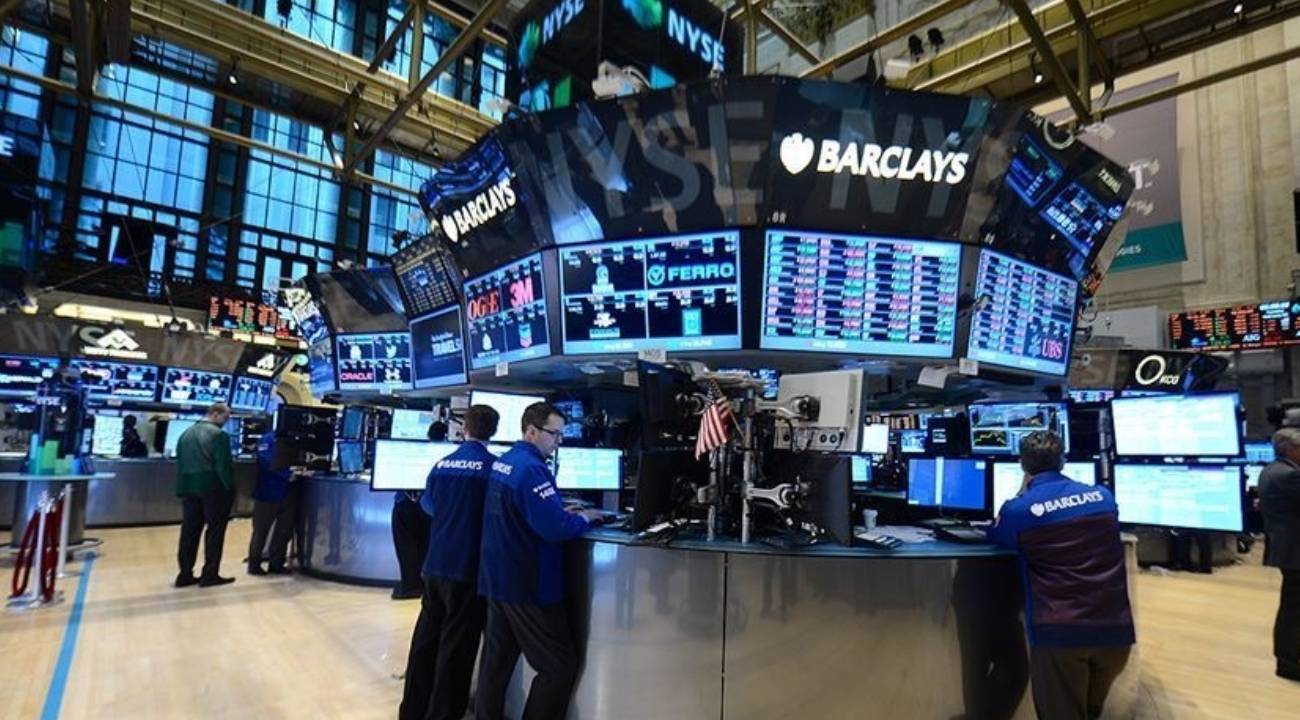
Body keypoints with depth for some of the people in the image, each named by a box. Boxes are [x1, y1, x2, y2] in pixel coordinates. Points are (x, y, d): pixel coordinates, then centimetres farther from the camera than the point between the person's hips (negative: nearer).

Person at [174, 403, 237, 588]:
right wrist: (230, 488, -7)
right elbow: (223, 466, -15)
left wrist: (181, 490, 15)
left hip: (189, 487, 7)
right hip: (213, 487, -7)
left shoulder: (186, 433, 12)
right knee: (215, 530, 1)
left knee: (189, 531, 11)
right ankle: (210, 575, 4)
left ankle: (185, 574, 15)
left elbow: (180, 463, 13)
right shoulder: (219, 434, -12)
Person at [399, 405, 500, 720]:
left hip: (434, 565, 6)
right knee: (456, 647, 6)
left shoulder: (442, 464, 4)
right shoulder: (493, 466, -13)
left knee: (425, 638, 17)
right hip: (467, 568, -5)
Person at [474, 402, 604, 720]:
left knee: (496, 661, 17)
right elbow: (554, 528, -29)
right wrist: (583, 519, -10)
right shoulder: (531, 469, -22)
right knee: (560, 666, 3)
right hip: (528, 586, -9)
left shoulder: (502, 462, 8)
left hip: (497, 579, 9)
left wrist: (563, 511, 9)